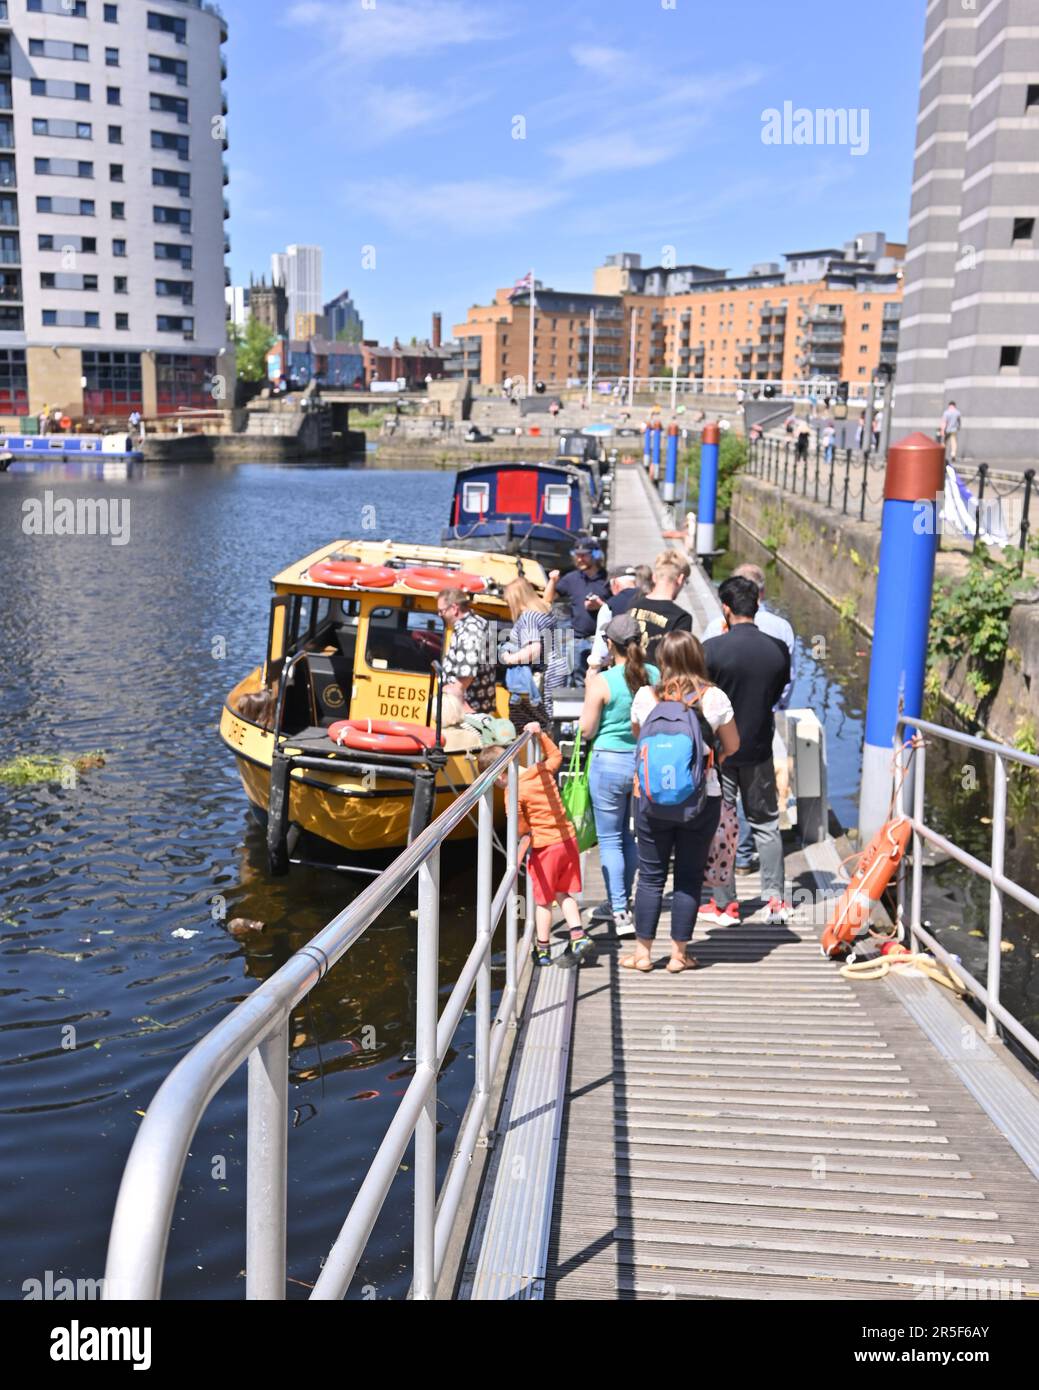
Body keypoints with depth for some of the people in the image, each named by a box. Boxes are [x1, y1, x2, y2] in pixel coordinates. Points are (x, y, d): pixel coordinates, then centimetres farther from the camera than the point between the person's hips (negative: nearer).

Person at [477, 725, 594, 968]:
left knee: (543, 901, 8)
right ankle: (579, 936, 6)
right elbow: (555, 755, 25)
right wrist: (541, 734, 25)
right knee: (564, 894, 19)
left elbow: (521, 828, -12)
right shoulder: (543, 770, 3)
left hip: (545, 847, -7)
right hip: (568, 839, 7)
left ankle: (543, 949, 18)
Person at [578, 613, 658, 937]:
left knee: (610, 839, 4)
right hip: (646, 761, 5)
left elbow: (587, 730, -7)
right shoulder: (655, 676, -1)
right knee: (629, 835, 20)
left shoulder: (601, 682, -14)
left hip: (610, 762, -5)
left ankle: (620, 913, 1)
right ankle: (624, 901, 32)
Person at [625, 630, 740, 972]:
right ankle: (679, 953, 16)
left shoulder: (645, 697, -6)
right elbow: (732, 746, 5)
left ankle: (643, 952, 17)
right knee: (690, 876, 10)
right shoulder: (715, 698, -7)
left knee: (651, 875, 10)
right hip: (701, 798, 0)